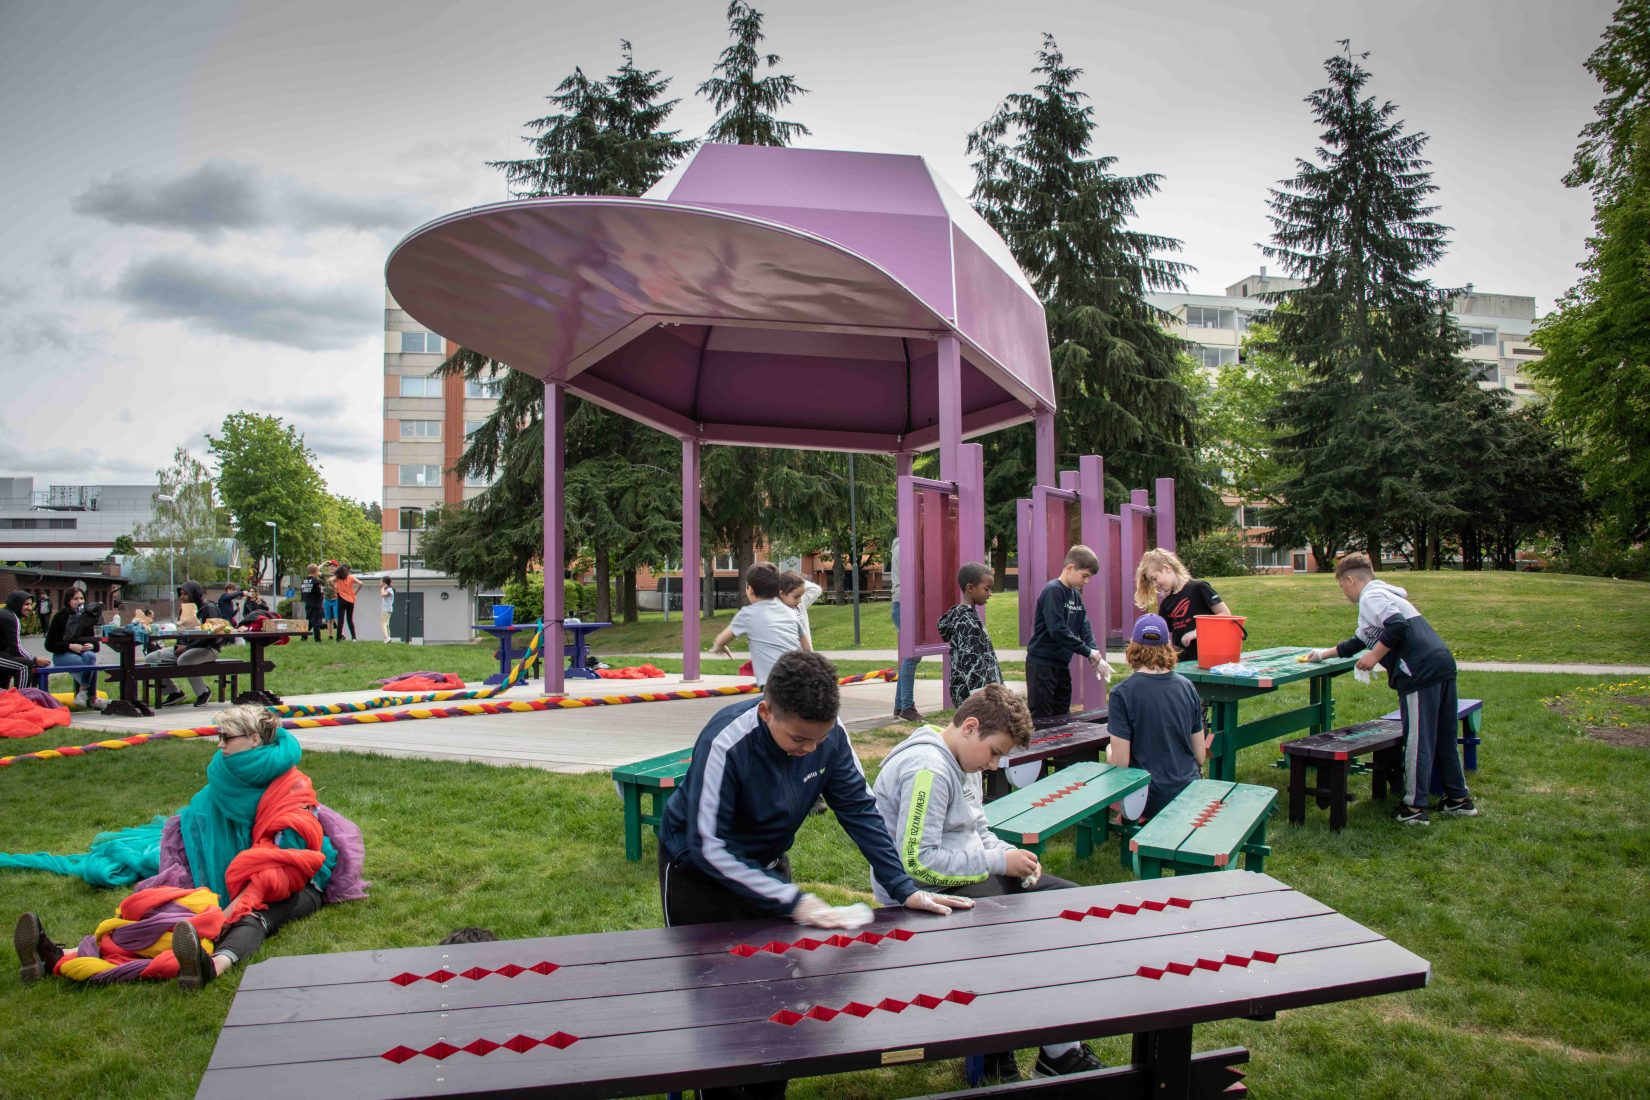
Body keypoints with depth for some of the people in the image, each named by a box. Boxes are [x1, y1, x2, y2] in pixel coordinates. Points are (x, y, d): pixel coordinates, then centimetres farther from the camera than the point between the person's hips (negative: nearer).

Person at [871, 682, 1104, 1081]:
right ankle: (1058, 1055, 0)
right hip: (926, 895, -11)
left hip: (965, 874, 11)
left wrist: (1012, 854, -2)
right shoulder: (928, 770, -23)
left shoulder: (963, 762, 10)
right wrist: (998, 862, -21)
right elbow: (917, 862, -27)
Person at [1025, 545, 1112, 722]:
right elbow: (1057, 630, -24)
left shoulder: (1076, 595, 11)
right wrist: (1088, 652, -19)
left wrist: (1096, 656, -10)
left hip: (1062, 663, 9)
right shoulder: (1052, 591, -16)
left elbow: (1084, 627, 6)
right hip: (1041, 663, -8)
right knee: (1041, 718, -4)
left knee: (1062, 716, 12)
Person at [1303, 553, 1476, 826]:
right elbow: (1360, 641, 37)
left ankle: (1414, 808, 3)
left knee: (1417, 740, -3)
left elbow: (1397, 626, -22)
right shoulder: (1384, 592, 27)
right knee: (1443, 738, 18)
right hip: (1442, 663, 10)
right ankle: (1459, 799, 26)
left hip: (1420, 671, -10)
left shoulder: (1371, 597, -4)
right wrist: (1326, 654, 44)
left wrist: (1374, 656, -13)